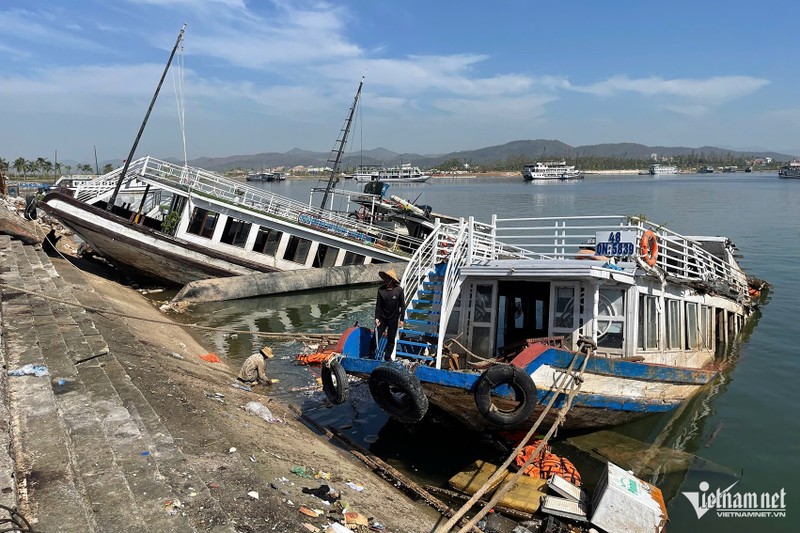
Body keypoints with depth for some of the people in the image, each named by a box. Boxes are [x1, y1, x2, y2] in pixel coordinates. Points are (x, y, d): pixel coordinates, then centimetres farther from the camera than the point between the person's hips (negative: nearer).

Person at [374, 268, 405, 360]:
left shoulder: (399, 290, -10)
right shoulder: (381, 290, -6)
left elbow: (402, 306, -4)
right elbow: (378, 305, 0)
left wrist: (401, 319, -6)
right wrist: (377, 317, -6)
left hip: (393, 319, -1)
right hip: (382, 317, 1)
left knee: (391, 339, 8)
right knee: (378, 337, -2)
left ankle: (388, 356, 21)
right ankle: (378, 355, 13)